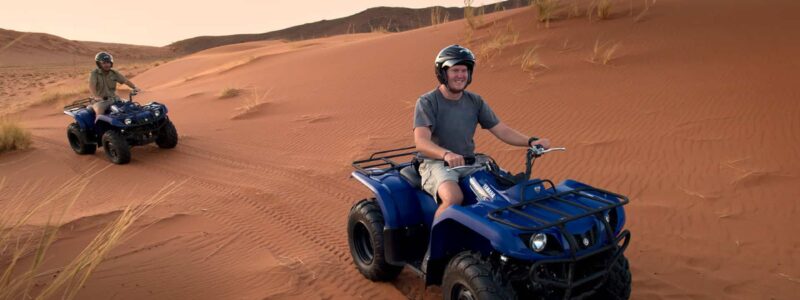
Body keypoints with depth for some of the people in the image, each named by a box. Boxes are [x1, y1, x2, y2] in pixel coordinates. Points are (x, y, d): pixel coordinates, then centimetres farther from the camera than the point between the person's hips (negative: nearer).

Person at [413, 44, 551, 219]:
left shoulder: (475, 101, 9)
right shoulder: (427, 102, -8)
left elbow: (502, 131, 6)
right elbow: (421, 142, -22)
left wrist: (530, 141, -12)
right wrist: (446, 154, -42)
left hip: (469, 162, 5)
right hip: (437, 163, -5)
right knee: (453, 197, -35)